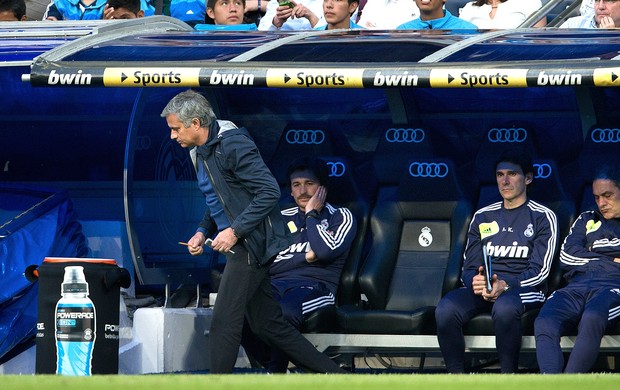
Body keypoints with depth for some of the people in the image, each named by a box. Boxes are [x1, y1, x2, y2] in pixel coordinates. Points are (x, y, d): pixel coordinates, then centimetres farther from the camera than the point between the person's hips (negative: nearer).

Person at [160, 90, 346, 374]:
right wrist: (203, 232, 7)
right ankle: (331, 374, 16)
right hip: (239, 247, 10)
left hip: (252, 243, -10)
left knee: (223, 324, -10)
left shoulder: (233, 144, -17)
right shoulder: (201, 153, 14)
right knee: (268, 324, 10)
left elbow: (269, 192, -22)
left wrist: (235, 231, -24)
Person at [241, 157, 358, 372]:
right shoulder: (283, 218, 23)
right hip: (277, 284, 4)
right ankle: (269, 365, -12)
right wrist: (306, 257, -1)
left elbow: (326, 250, -10)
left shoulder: (341, 217, 11)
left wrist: (311, 214, 3)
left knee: (285, 311, -40)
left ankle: (276, 373, -23)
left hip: (316, 287, -4)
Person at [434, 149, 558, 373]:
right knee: (446, 308, -29)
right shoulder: (483, 217, 20)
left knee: (504, 307, -41)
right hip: (481, 289, 4)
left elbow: (539, 270, -3)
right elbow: (468, 268, 15)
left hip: (523, 289, -4)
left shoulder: (542, 217, 7)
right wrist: (475, 281, -11)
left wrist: (505, 285, -20)